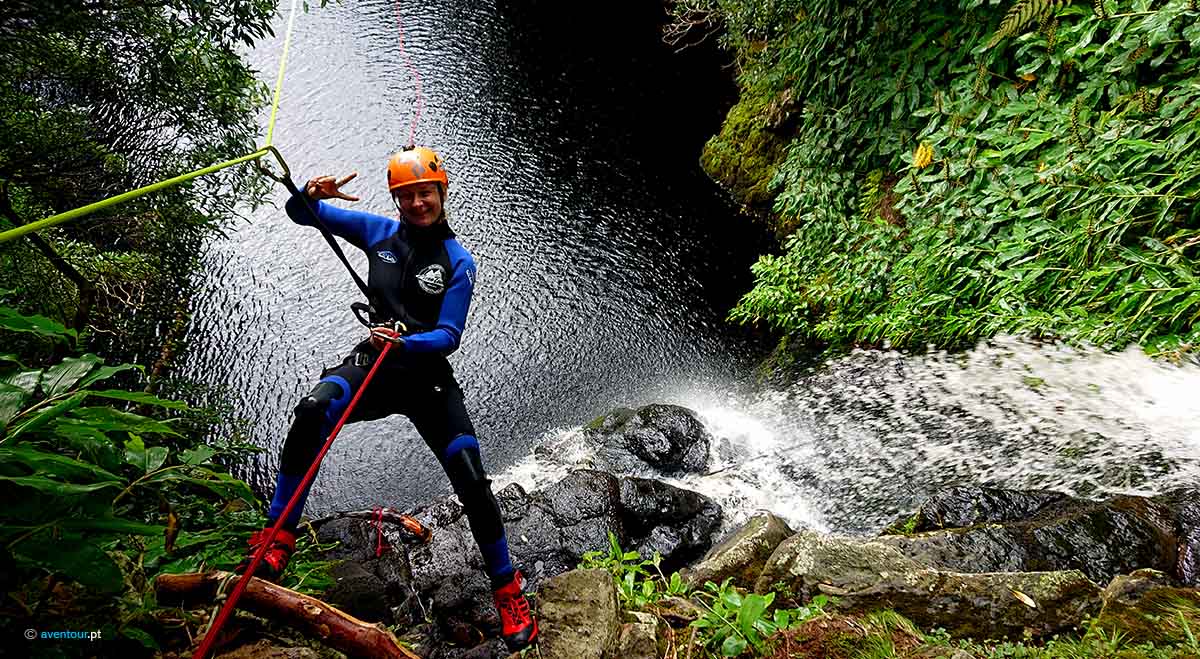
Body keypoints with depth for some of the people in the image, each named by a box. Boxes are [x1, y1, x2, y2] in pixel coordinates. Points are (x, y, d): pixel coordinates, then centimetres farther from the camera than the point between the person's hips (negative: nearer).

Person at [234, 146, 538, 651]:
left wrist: (404, 343, -30)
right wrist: (312, 194, -15)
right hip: (372, 363, 2)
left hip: (428, 377, -2)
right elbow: (300, 213, 9)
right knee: (312, 411, -33)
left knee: (472, 481, -13)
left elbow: (449, 336, -11)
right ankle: (277, 539, -18)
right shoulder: (379, 231, 5)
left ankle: (509, 590, 7)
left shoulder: (458, 262, -4)